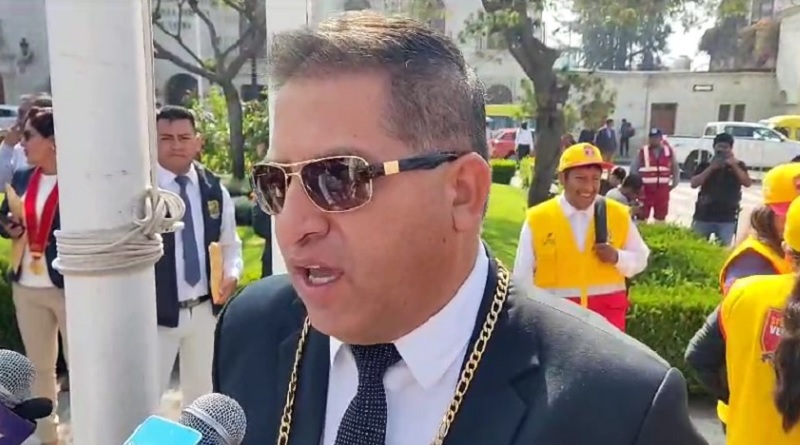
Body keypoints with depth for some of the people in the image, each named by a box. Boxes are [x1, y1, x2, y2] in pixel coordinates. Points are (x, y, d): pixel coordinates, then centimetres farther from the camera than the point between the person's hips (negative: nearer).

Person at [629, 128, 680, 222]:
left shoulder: (669, 151, 3)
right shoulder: (642, 152, -4)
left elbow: (675, 168, 14)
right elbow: (634, 169, -1)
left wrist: (674, 184, 10)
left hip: (662, 189, 2)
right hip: (646, 188, -2)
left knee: (661, 217, 13)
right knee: (642, 216, 3)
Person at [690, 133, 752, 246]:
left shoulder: (738, 165, 7)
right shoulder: (705, 165, 6)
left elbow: (748, 183, -7)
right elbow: (694, 184, -7)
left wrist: (734, 166, -14)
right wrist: (711, 168, -12)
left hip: (727, 219, 0)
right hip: (703, 216, 0)